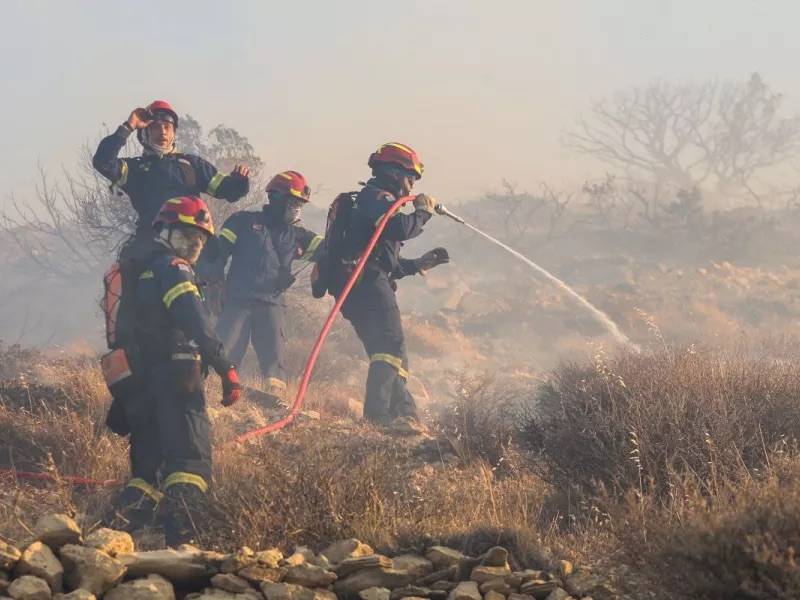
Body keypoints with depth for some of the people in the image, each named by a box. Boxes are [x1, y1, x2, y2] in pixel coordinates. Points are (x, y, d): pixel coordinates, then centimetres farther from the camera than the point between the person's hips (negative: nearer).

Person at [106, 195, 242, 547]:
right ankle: (179, 539, -28)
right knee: (191, 461, -15)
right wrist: (226, 369, -20)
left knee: (147, 465, 15)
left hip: (140, 382, 9)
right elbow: (197, 325, -19)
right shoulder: (172, 269, -5)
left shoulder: (137, 272, 24)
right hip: (176, 379, -9)